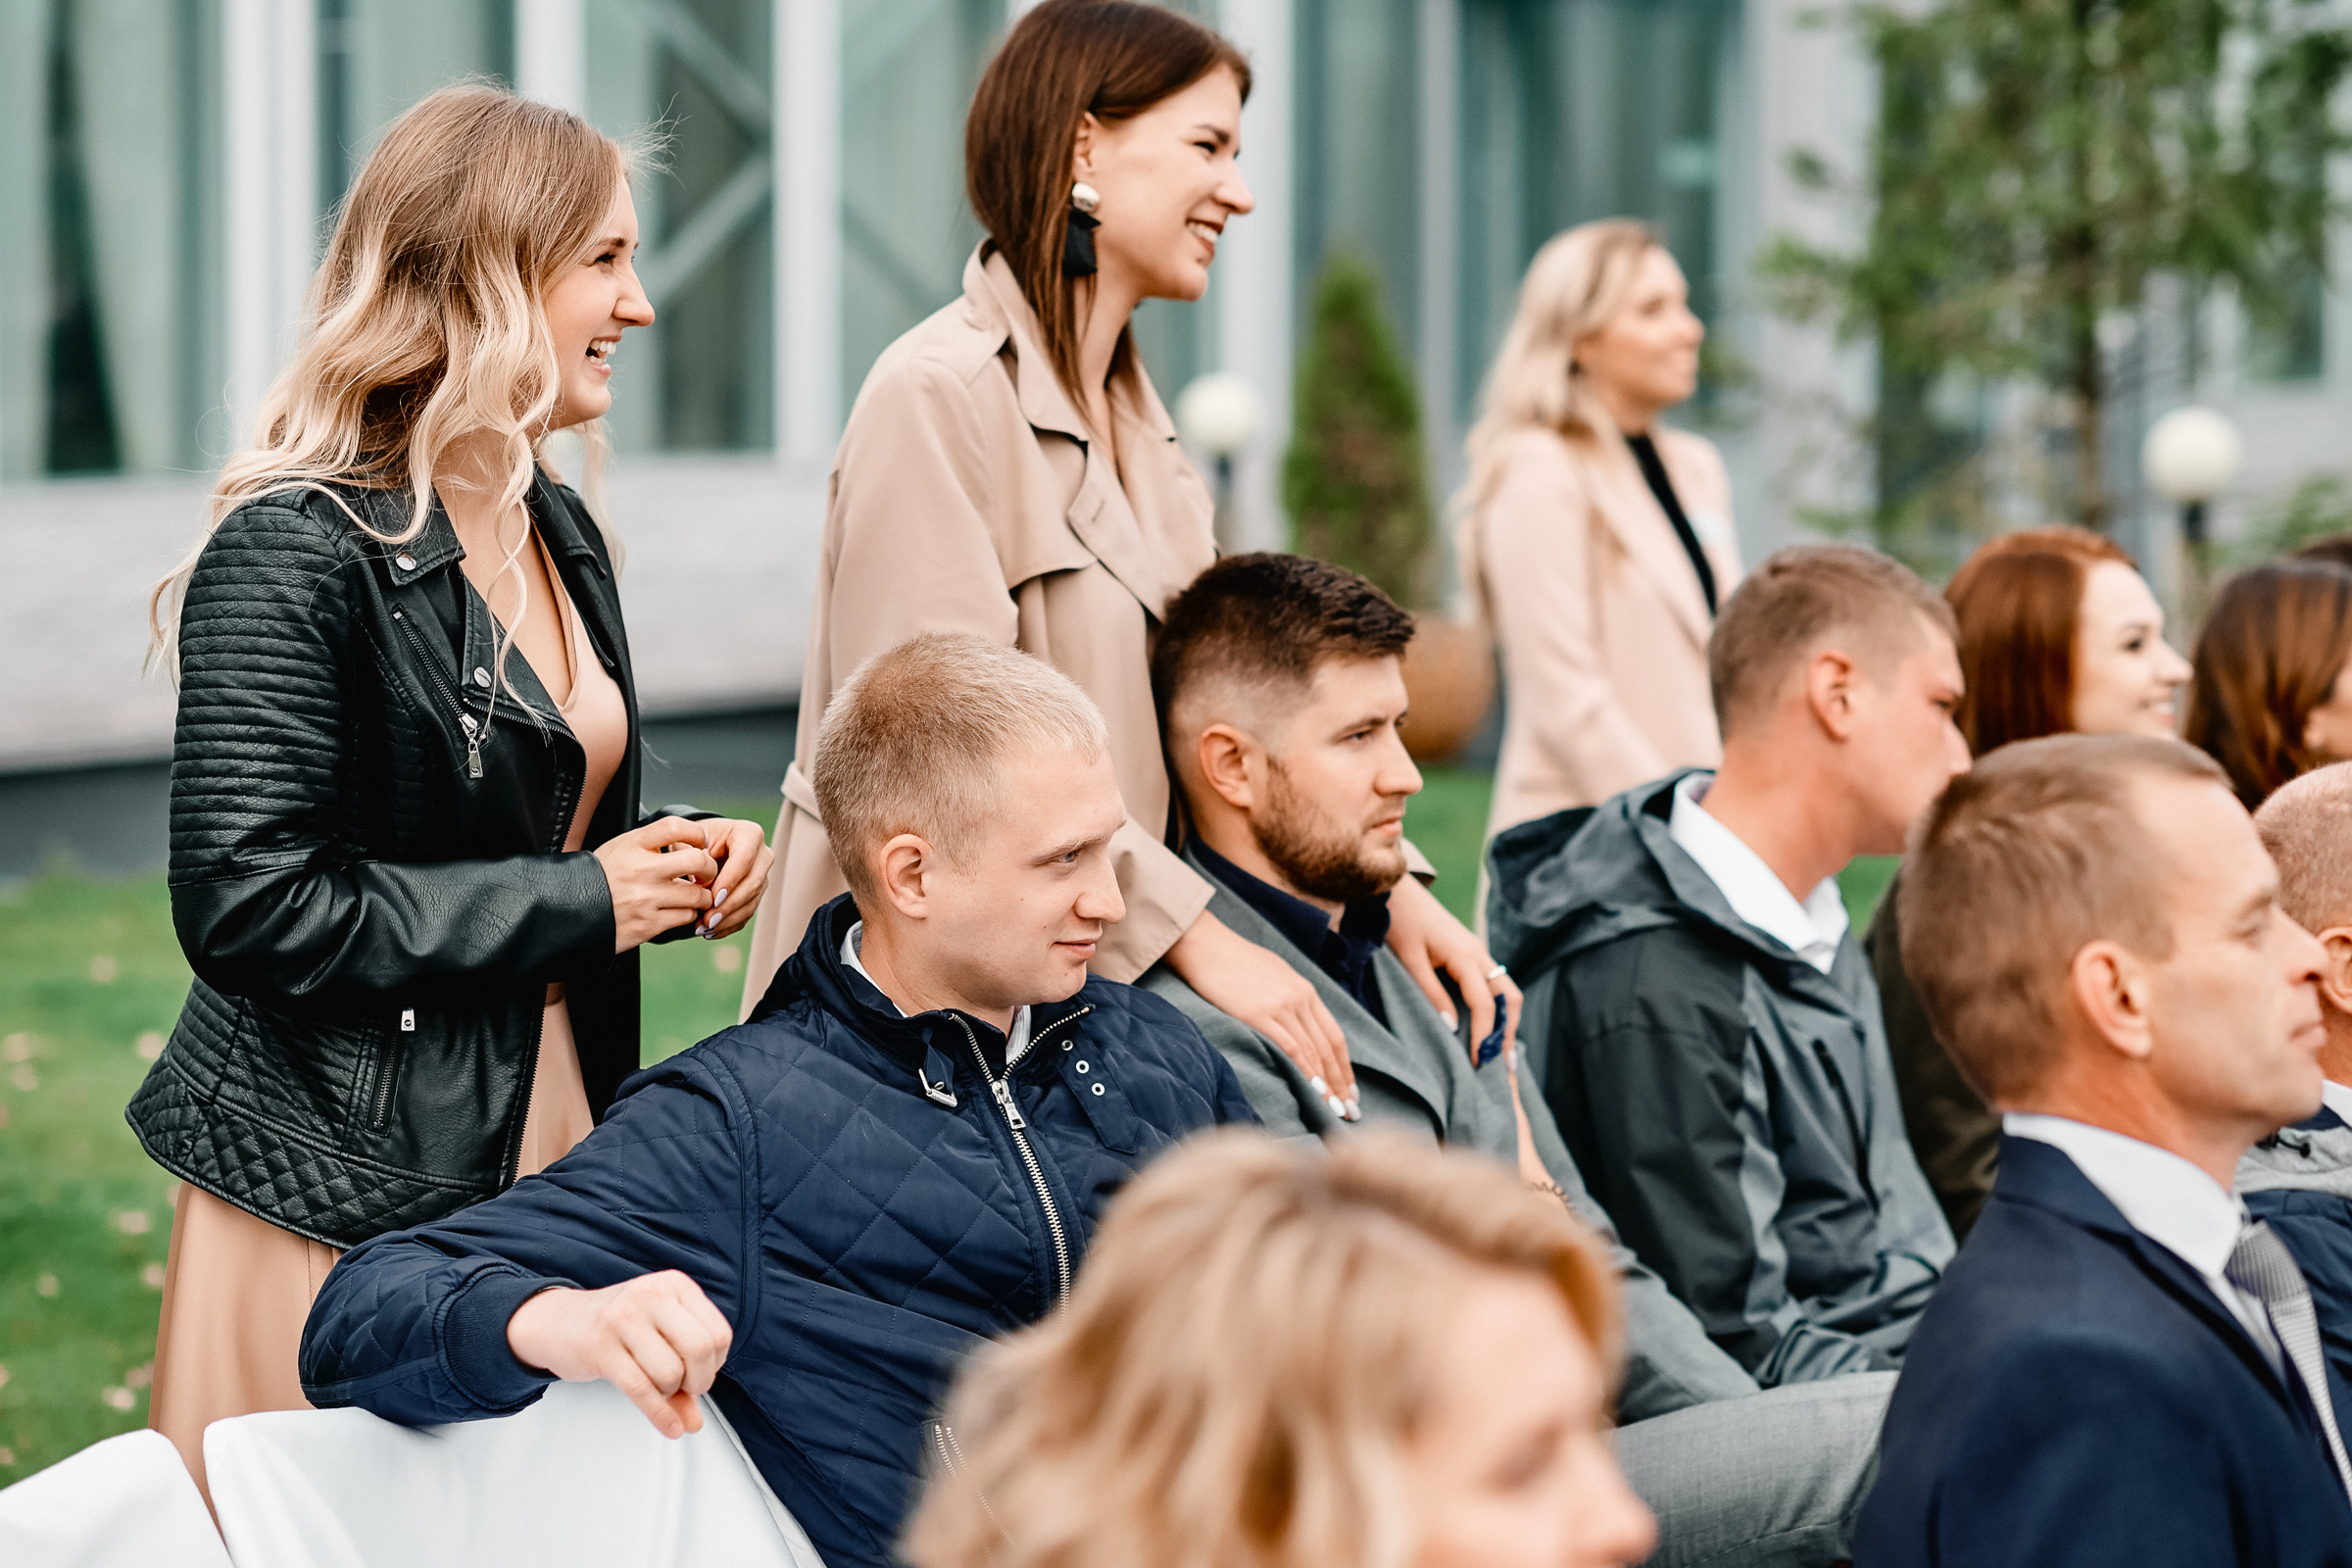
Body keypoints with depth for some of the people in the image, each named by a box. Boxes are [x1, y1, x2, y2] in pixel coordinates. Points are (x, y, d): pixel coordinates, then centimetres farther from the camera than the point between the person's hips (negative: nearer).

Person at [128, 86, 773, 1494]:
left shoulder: (560, 532, 13)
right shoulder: (299, 555, -14)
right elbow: (247, 905, -20)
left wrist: (674, 863, 3)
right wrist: (573, 900, -15)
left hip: (551, 1128, 8)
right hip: (351, 1189, -8)